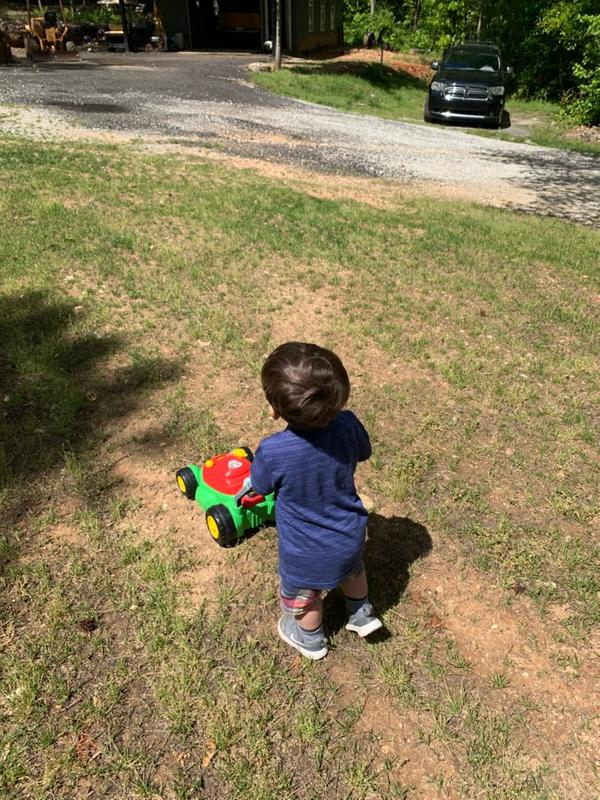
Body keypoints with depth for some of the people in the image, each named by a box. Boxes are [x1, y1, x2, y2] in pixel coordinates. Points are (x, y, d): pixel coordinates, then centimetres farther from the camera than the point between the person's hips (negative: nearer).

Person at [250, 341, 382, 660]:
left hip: (307, 553, -2)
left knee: (304, 597, 30)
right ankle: (362, 614, 59)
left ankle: (311, 639, 57)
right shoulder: (347, 425, -26)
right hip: (350, 536, 3)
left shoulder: (272, 452, -36)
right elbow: (363, 453, -2)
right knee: (352, 570, 37)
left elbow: (260, 487, -13)